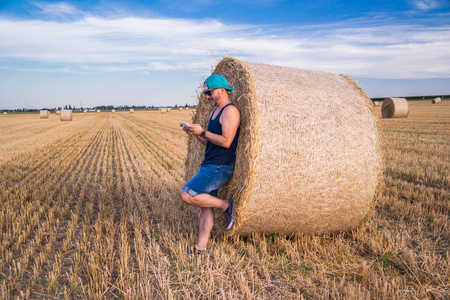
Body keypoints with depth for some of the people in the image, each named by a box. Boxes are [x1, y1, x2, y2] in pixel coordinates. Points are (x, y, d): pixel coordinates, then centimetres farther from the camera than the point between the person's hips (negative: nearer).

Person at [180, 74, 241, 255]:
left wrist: (202, 132, -18)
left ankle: (226, 205, 0)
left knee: (186, 195, -13)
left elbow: (226, 142, -22)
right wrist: (194, 133, 5)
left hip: (220, 168, -10)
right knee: (205, 207, 9)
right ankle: (201, 247, 15)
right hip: (209, 166, 10)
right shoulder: (215, 112, 18)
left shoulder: (230, 111, -12)